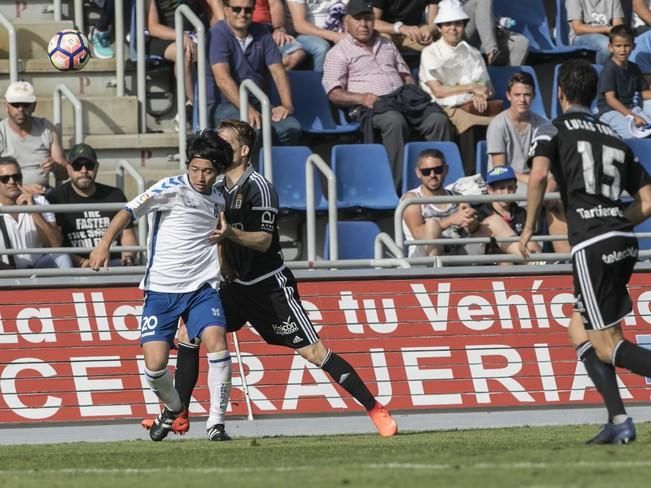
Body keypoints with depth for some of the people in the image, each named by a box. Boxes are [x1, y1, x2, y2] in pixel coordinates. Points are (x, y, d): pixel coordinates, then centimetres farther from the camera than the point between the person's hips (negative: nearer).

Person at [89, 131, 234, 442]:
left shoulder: (218, 200, 10)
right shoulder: (172, 189, -8)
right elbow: (129, 211, -20)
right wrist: (105, 244, -31)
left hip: (201, 288, 3)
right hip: (161, 289, -3)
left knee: (216, 343, -21)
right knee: (155, 364, -8)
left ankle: (216, 423, -12)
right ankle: (173, 408, 25)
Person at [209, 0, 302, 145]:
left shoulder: (261, 33, 11)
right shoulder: (218, 34, -7)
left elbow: (277, 71, 5)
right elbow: (222, 79, -18)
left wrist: (287, 105, -12)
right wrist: (247, 109, -29)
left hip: (261, 104, 5)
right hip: (229, 105, -5)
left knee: (291, 128, -26)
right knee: (254, 129, -36)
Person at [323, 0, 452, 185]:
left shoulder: (387, 45, 27)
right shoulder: (338, 53, 8)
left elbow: (406, 75, 29)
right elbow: (334, 93, -1)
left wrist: (413, 94, 6)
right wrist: (361, 98, -19)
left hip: (403, 98, 6)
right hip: (372, 105, -6)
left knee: (438, 119, -22)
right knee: (395, 121, -40)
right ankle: (398, 183, -40)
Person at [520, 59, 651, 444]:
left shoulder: (554, 130, 5)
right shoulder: (615, 138, 21)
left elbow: (538, 174, -16)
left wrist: (529, 227, -5)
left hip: (592, 245, -7)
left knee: (607, 347, -3)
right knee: (579, 331, 20)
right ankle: (619, 420, 8)